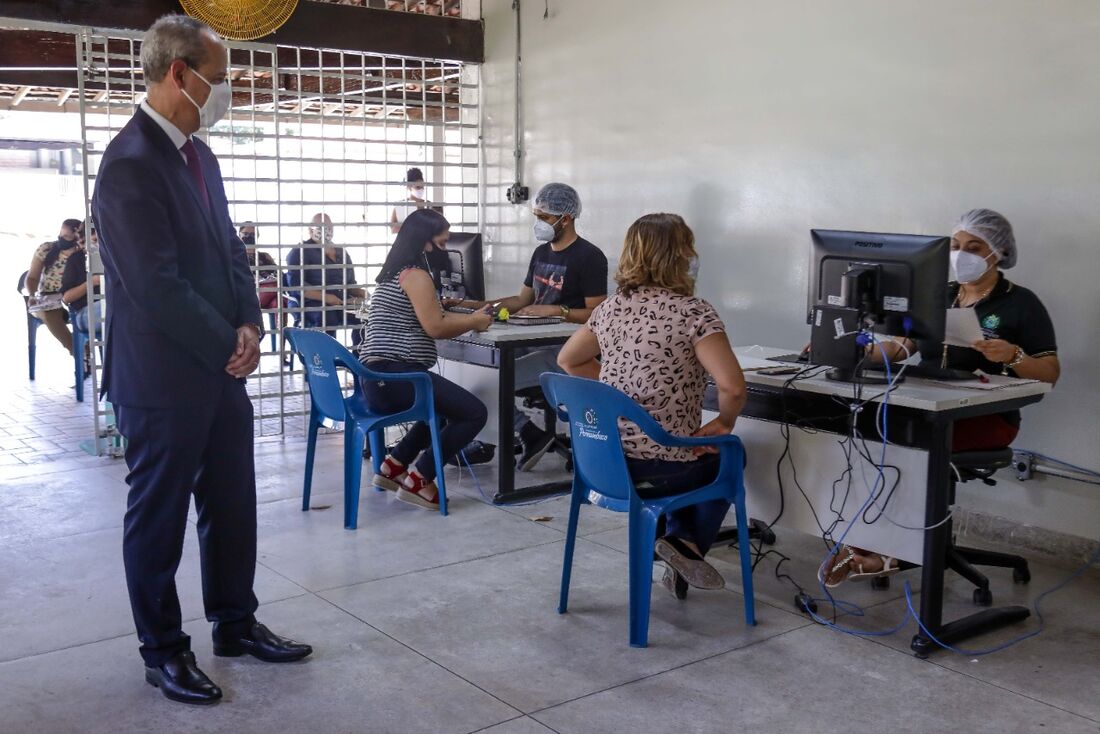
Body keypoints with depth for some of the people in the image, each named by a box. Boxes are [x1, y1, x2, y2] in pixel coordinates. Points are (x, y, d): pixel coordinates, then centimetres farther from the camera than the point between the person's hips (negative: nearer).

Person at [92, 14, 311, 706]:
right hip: (164, 376, -8)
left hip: (220, 367, 8)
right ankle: (164, 651, 22)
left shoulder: (199, 154, 10)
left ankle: (236, 624, 32)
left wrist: (249, 325, -2)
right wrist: (228, 346, -12)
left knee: (234, 505, 16)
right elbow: (158, 287, -22)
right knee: (159, 517, 7)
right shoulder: (130, 163, -19)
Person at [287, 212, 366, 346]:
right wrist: (325, 297, -21)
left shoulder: (342, 253, 23)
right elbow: (296, 285, -9)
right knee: (327, 319, -38)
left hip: (342, 305, 5)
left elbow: (350, 285, 27)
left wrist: (361, 293, 3)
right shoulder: (300, 252, 4)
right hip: (313, 305, -5)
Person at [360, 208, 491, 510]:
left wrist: (470, 318, 12)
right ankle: (418, 480, -1)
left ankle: (394, 465, 24)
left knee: (450, 406, 30)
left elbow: (430, 320, 20)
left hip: (380, 377, 11)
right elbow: (435, 327, -16)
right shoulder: (414, 273, -10)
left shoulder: (396, 272, 22)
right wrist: (475, 322, -1)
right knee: (475, 413, -8)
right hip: (395, 375, -11)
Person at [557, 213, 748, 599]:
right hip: (661, 466, -6)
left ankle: (680, 540, 27)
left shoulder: (609, 308, 4)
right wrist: (724, 423, -4)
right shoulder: (694, 312, -15)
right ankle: (687, 543, 10)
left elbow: (568, 359, 18)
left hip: (607, 458, 6)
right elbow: (732, 387, -24)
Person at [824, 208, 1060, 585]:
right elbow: (897, 347, 10)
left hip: (986, 417, -5)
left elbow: (1051, 374, -2)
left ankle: (881, 549, -17)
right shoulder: (938, 296, 16)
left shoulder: (1021, 303, 1)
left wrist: (1013, 356, -22)